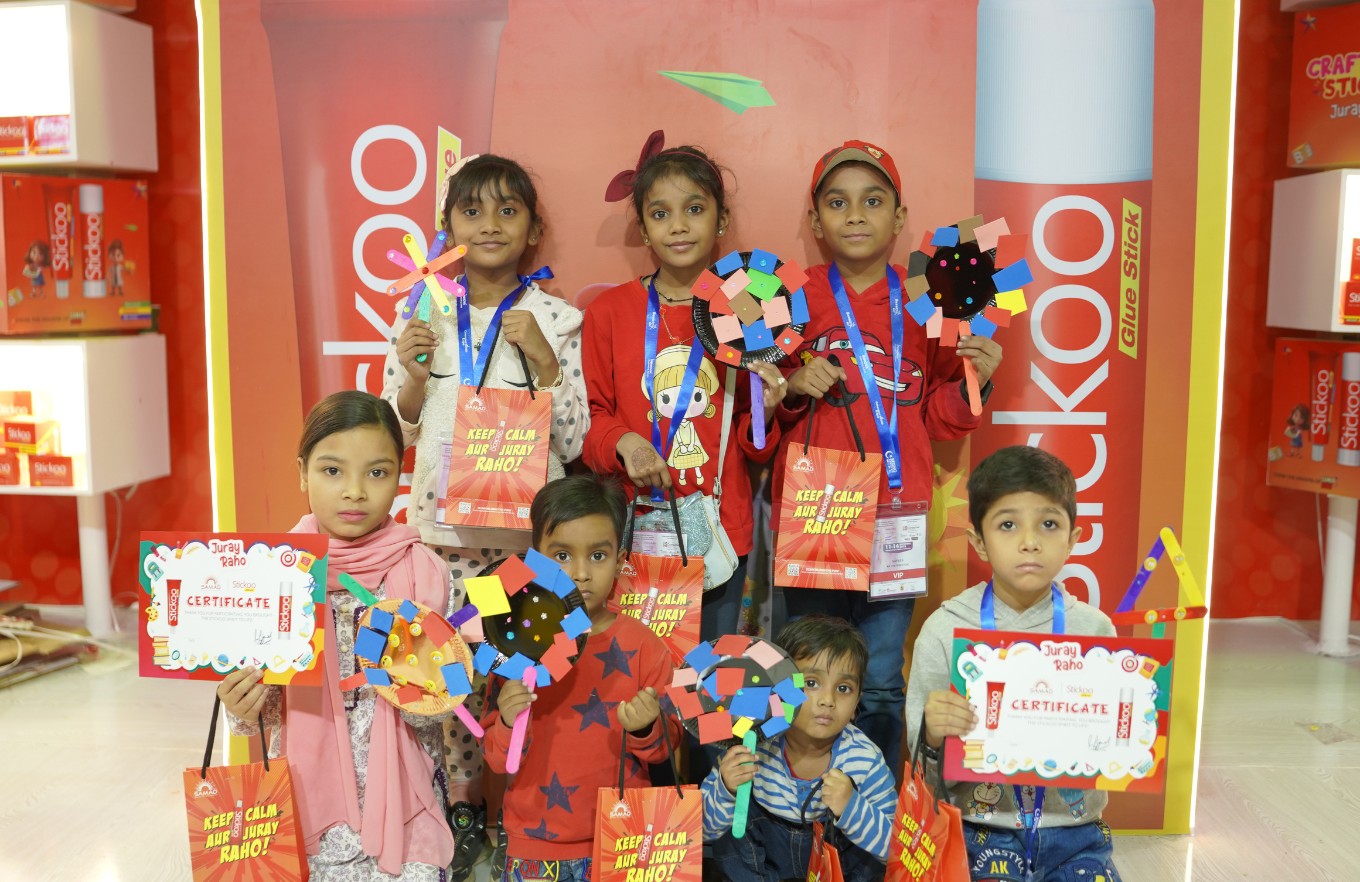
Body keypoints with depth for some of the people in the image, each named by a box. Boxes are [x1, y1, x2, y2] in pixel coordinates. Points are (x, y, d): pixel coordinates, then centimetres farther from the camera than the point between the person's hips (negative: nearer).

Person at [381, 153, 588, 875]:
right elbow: (397, 434, 9)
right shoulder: (422, 311, 4)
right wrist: (411, 375, -10)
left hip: (529, 525, -2)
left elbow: (572, 443, -3)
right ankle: (464, 806, 28)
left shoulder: (556, 319, -1)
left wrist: (543, 362, -15)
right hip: (443, 522, 2)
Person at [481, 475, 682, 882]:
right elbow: (498, 759, -4)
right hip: (535, 846, 0)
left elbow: (666, 747, -1)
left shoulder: (641, 645, -9)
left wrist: (645, 730, -22)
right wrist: (509, 726, -23)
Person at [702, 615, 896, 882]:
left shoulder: (865, 759, -24)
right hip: (765, 855, 0)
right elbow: (706, 829, -16)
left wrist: (851, 809, -38)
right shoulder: (753, 745, -25)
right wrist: (726, 793, -38)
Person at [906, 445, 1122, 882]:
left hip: (1074, 832, 2)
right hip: (981, 832, -2)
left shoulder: (1094, 629, -2)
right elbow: (928, 768, -4)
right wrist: (933, 736, -25)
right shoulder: (946, 629, -7)